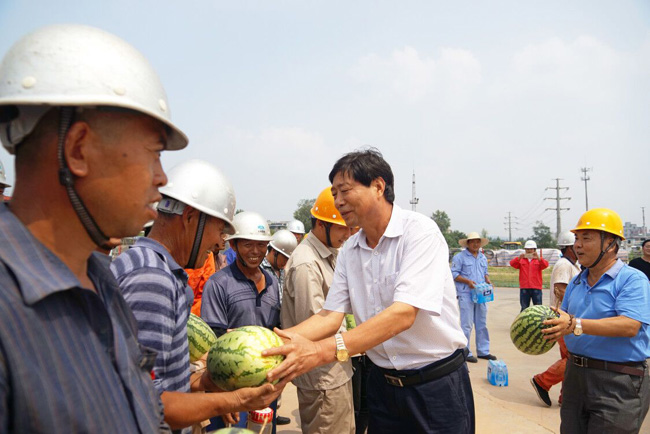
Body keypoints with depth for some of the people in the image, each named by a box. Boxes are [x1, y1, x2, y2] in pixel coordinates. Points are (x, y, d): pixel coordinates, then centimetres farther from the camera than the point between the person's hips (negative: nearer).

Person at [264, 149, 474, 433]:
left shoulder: (419, 231, -19)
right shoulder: (349, 251, 2)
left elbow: (403, 314, -29)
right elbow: (330, 316, -2)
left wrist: (323, 350, -39)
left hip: (437, 385, -5)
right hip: (383, 384, 5)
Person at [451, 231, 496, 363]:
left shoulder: (483, 258, 17)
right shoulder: (459, 257, -4)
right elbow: (453, 274, -7)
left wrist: (488, 281, 5)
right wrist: (467, 281, -17)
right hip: (466, 295, -6)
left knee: (482, 324, 11)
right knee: (466, 325, -4)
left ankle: (483, 351, 21)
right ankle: (465, 352, 4)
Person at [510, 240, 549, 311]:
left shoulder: (539, 260, 9)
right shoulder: (521, 260, 10)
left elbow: (545, 265, -10)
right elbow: (512, 264, -6)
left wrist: (538, 258, -29)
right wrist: (519, 258, -26)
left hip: (536, 288, -1)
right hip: (524, 288, 1)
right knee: (524, 309, 6)